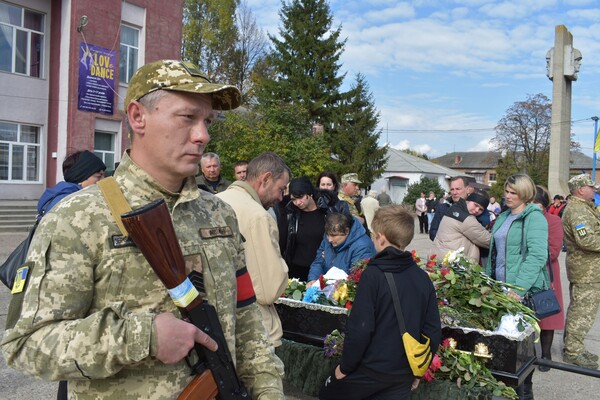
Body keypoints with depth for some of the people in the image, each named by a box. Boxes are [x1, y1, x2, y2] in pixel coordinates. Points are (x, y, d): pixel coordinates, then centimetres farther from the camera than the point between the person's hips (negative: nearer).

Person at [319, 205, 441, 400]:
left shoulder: (373, 274, -18)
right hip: (404, 375, 5)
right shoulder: (423, 278, -3)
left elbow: (360, 329, -20)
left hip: (371, 369, -5)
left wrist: (345, 367, -6)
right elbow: (433, 331, 3)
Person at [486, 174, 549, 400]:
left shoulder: (534, 217, -9)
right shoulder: (503, 217, 14)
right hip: (500, 287, 7)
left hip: (524, 291, -7)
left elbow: (537, 255, -19)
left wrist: (519, 288, -25)